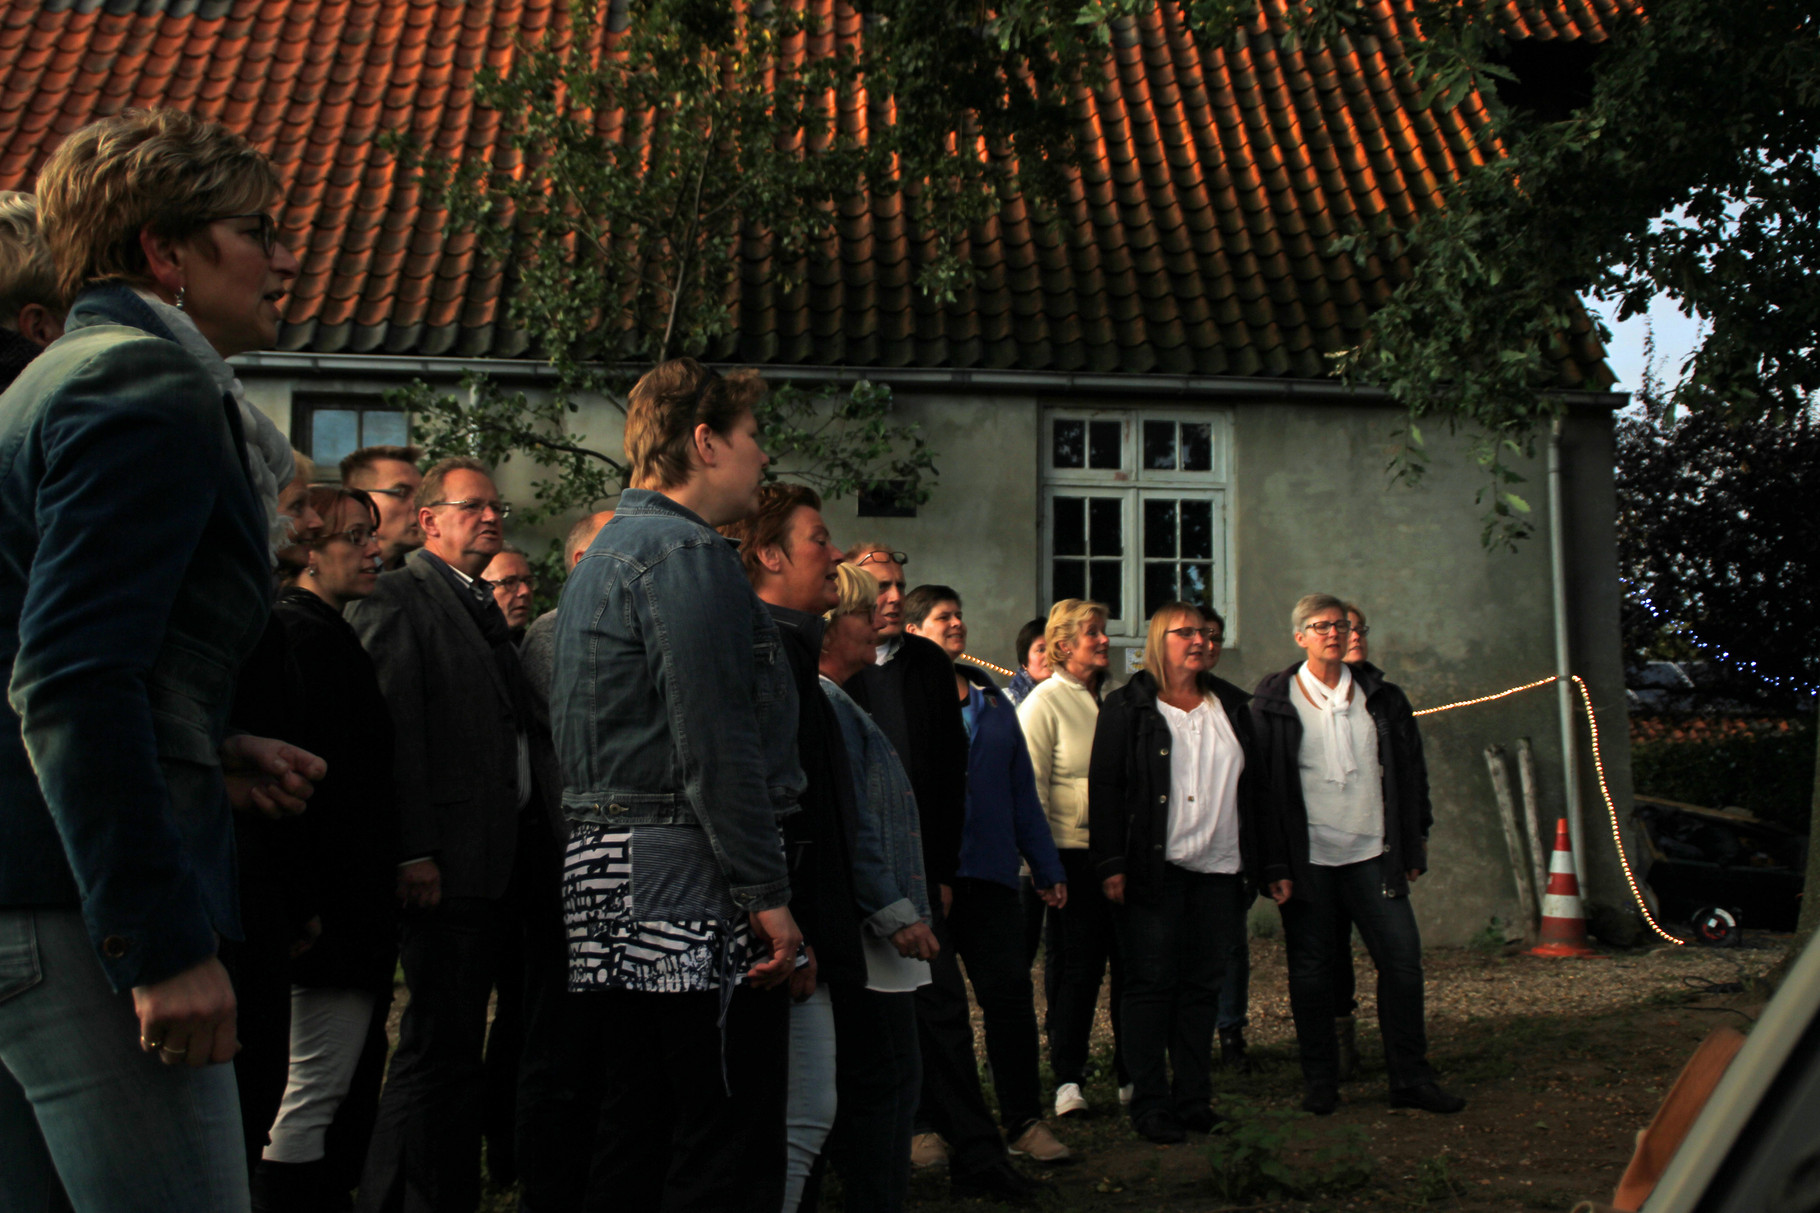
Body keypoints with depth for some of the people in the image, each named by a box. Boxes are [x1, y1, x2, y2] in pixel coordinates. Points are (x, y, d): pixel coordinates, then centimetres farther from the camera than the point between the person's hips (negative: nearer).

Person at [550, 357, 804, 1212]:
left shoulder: (601, 557, 22)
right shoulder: (687, 554, -11)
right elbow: (715, 742, -19)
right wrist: (768, 892, -17)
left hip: (607, 867, 10)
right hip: (692, 879, -10)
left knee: (638, 1134, 14)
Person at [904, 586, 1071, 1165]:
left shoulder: (992, 700, 17)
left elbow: (1022, 789, 19)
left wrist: (1047, 868, 16)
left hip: (991, 874, 4)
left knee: (1010, 993, 2)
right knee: (940, 1006, 4)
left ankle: (1024, 1120, 13)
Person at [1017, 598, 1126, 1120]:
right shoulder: (1044, 702, -3)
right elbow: (1031, 788, -6)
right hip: (1075, 855, -5)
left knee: (1130, 961, 5)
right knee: (1077, 967, 1)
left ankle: (1132, 1073, 18)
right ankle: (1068, 1079, 13)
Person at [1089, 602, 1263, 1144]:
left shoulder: (1231, 705, 15)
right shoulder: (1128, 706, 0)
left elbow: (1251, 788, 17)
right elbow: (1104, 787, -4)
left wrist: (1254, 864, 11)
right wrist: (1111, 864, -11)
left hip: (1218, 869, 5)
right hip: (1154, 870, -4)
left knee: (1203, 986, 8)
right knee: (1152, 984, -1)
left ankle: (1193, 1099, 17)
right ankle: (1149, 1104, 7)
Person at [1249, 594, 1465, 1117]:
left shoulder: (1381, 699, 10)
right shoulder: (1275, 703, -1)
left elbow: (1410, 774, 14)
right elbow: (1263, 787, -4)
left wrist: (1413, 847, 9)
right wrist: (1274, 865, -9)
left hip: (1372, 855, 3)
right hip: (1307, 858, -3)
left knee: (1402, 957, 0)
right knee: (1310, 969, 4)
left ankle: (1410, 1077, 12)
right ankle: (1319, 1081, 16)